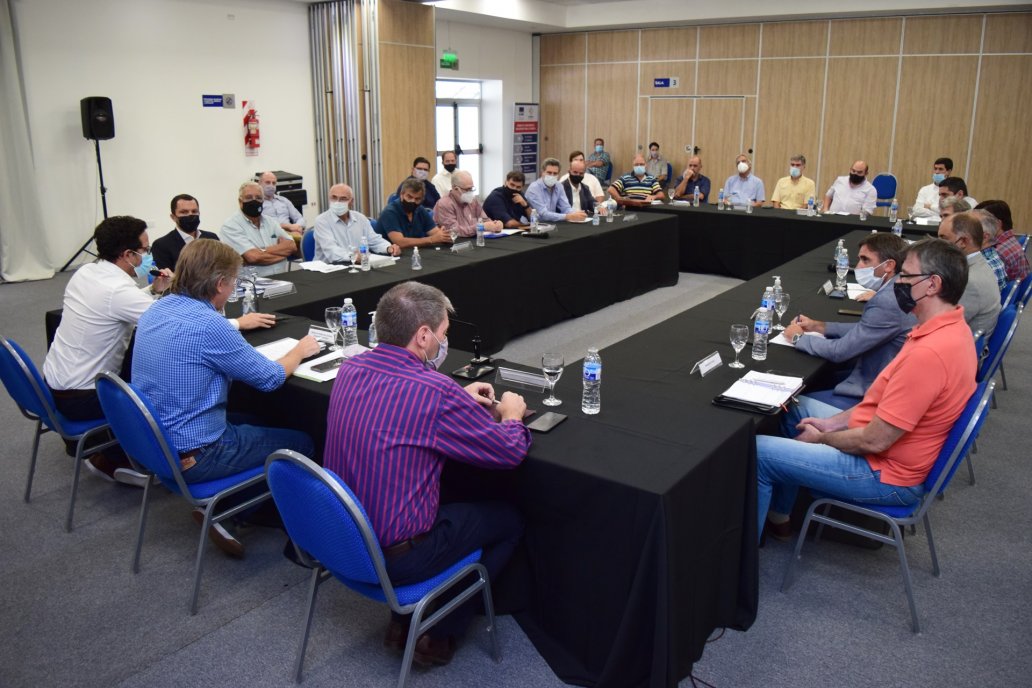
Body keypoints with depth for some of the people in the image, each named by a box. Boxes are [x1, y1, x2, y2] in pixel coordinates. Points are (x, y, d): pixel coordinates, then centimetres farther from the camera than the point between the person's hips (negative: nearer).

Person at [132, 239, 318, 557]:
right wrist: (299, 351, 3)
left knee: (253, 422, 28)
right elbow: (269, 378, -15)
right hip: (192, 456, -9)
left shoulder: (156, 310, 1)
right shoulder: (208, 325, -25)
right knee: (301, 443, 5)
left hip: (153, 441, 9)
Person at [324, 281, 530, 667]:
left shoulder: (350, 370, -3)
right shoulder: (437, 392, -25)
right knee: (509, 521, 14)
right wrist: (511, 414, 9)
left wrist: (463, 400, 17)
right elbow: (511, 451, -12)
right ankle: (439, 633, 19)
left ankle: (405, 620, 27)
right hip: (393, 557, -7)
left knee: (454, 500, 30)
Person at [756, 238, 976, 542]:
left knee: (759, 451, -10)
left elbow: (874, 441, -26)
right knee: (795, 406, 19)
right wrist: (833, 422, 6)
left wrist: (821, 438, -8)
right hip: (887, 445, 10)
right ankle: (777, 515, 27)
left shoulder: (929, 352, -32)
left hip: (887, 475, -10)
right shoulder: (951, 328, 1)